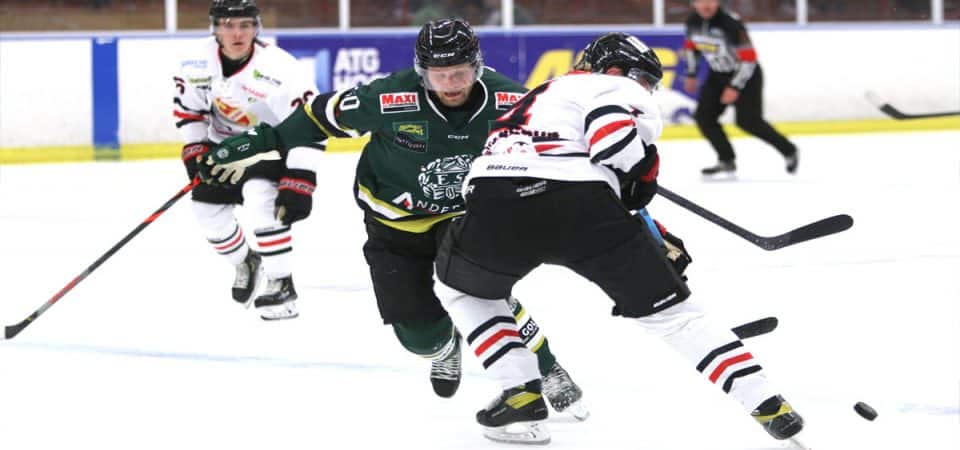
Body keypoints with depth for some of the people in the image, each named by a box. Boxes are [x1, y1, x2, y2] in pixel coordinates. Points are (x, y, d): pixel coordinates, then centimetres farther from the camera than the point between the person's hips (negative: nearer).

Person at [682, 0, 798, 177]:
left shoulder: (730, 23, -28)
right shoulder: (693, 21, -7)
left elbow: (748, 58, -27)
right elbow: (691, 46, 15)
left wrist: (735, 87, -27)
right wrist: (691, 74, 17)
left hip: (746, 75, -7)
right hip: (718, 75, 7)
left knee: (748, 121, -15)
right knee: (703, 117, -3)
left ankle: (788, 151, 2)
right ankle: (727, 161, 7)